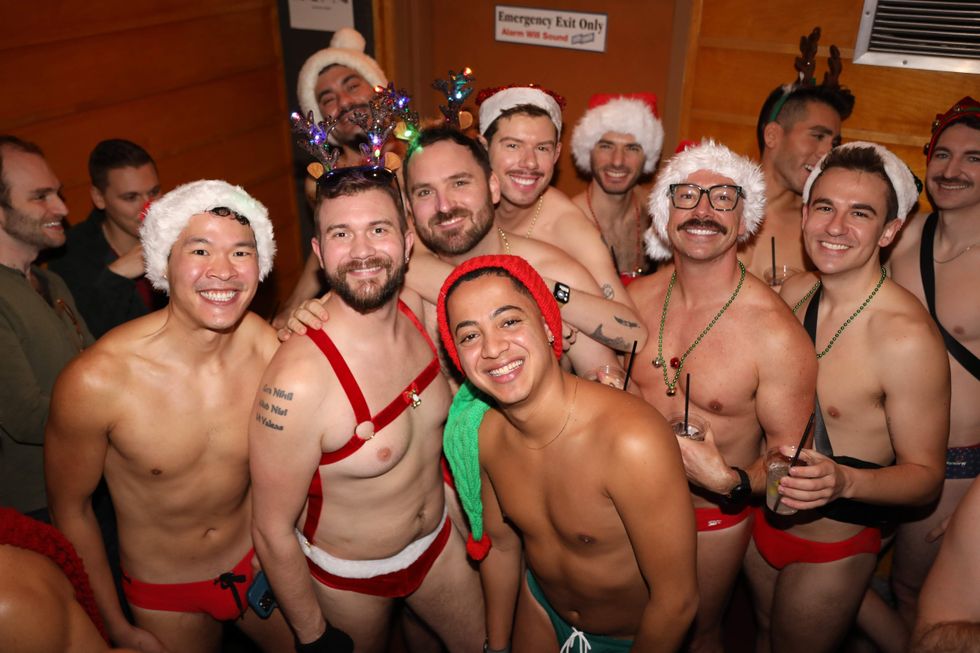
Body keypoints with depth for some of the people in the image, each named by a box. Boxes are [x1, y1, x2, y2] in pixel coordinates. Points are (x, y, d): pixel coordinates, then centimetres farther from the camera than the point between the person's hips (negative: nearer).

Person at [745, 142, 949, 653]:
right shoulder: (793, 293, -8)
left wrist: (843, 481, -36)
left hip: (832, 546, -6)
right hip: (763, 514, 6)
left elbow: (926, 476, -20)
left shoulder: (907, 337, -27)